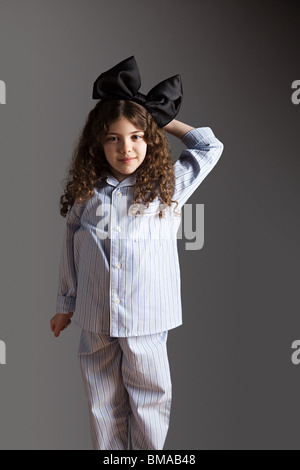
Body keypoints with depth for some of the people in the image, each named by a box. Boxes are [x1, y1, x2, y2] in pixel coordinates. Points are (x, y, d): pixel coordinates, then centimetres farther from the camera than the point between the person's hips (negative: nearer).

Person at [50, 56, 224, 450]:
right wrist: (65, 306, 17)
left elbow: (210, 147, 6)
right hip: (95, 322, 2)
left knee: (150, 402, 10)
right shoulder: (85, 194, 2)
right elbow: (71, 255, 11)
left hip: (146, 321, -1)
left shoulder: (166, 188, -1)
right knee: (103, 404, 15)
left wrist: (162, 120, 6)